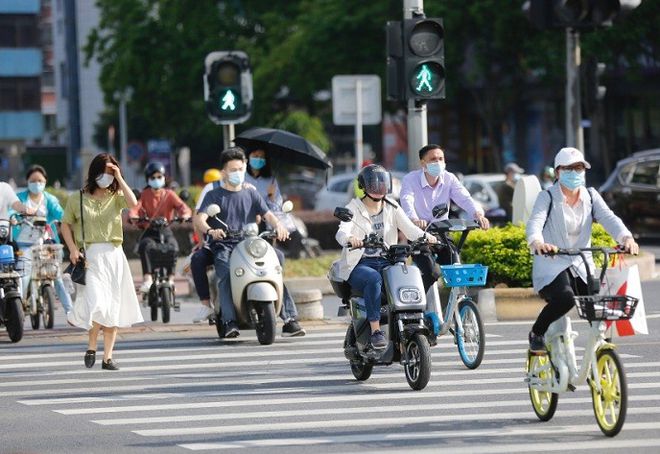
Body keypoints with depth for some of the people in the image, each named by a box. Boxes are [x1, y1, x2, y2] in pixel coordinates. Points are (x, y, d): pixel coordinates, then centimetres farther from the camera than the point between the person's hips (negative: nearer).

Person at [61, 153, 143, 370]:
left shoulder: (116, 197, 8)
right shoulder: (78, 198, 5)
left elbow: (133, 203, -12)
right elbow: (65, 225, 8)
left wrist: (119, 178, -9)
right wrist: (73, 249, -5)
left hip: (113, 255, 3)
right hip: (89, 256, -3)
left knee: (113, 308, 3)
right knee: (97, 304, -18)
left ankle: (108, 357, 9)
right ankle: (91, 346, 4)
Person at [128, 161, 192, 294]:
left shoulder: (169, 194, 7)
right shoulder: (145, 195, 7)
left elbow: (181, 205, -8)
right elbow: (135, 207, -9)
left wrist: (185, 214, -33)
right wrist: (133, 216, -34)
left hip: (165, 230, 0)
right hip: (150, 231, 0)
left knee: (173, 248, -32)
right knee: (145, 247, -34)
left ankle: (170, 278, -19)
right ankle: (147, 278, -33)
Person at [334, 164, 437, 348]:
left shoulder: (392, 208, 14)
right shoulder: (353, 208, 2)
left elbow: (409, 228, -1)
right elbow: (342, 232, -16)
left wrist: (426, 236, -24)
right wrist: (350, 238, -42)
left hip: (386, 262, 3)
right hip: (359, 264, -3)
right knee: (373, 278, -37)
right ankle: (376, 331, -38)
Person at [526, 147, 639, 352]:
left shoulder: (591, 196, 9)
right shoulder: (547, 197, -3)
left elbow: (608, 218, -7)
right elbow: (535, 222, -21)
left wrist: (626, 237, -29)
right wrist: (537, 242, -45)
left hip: (582, 267, 5)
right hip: (552, 266, -5)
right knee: (564, 298, -33)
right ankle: (536, 334, -7)